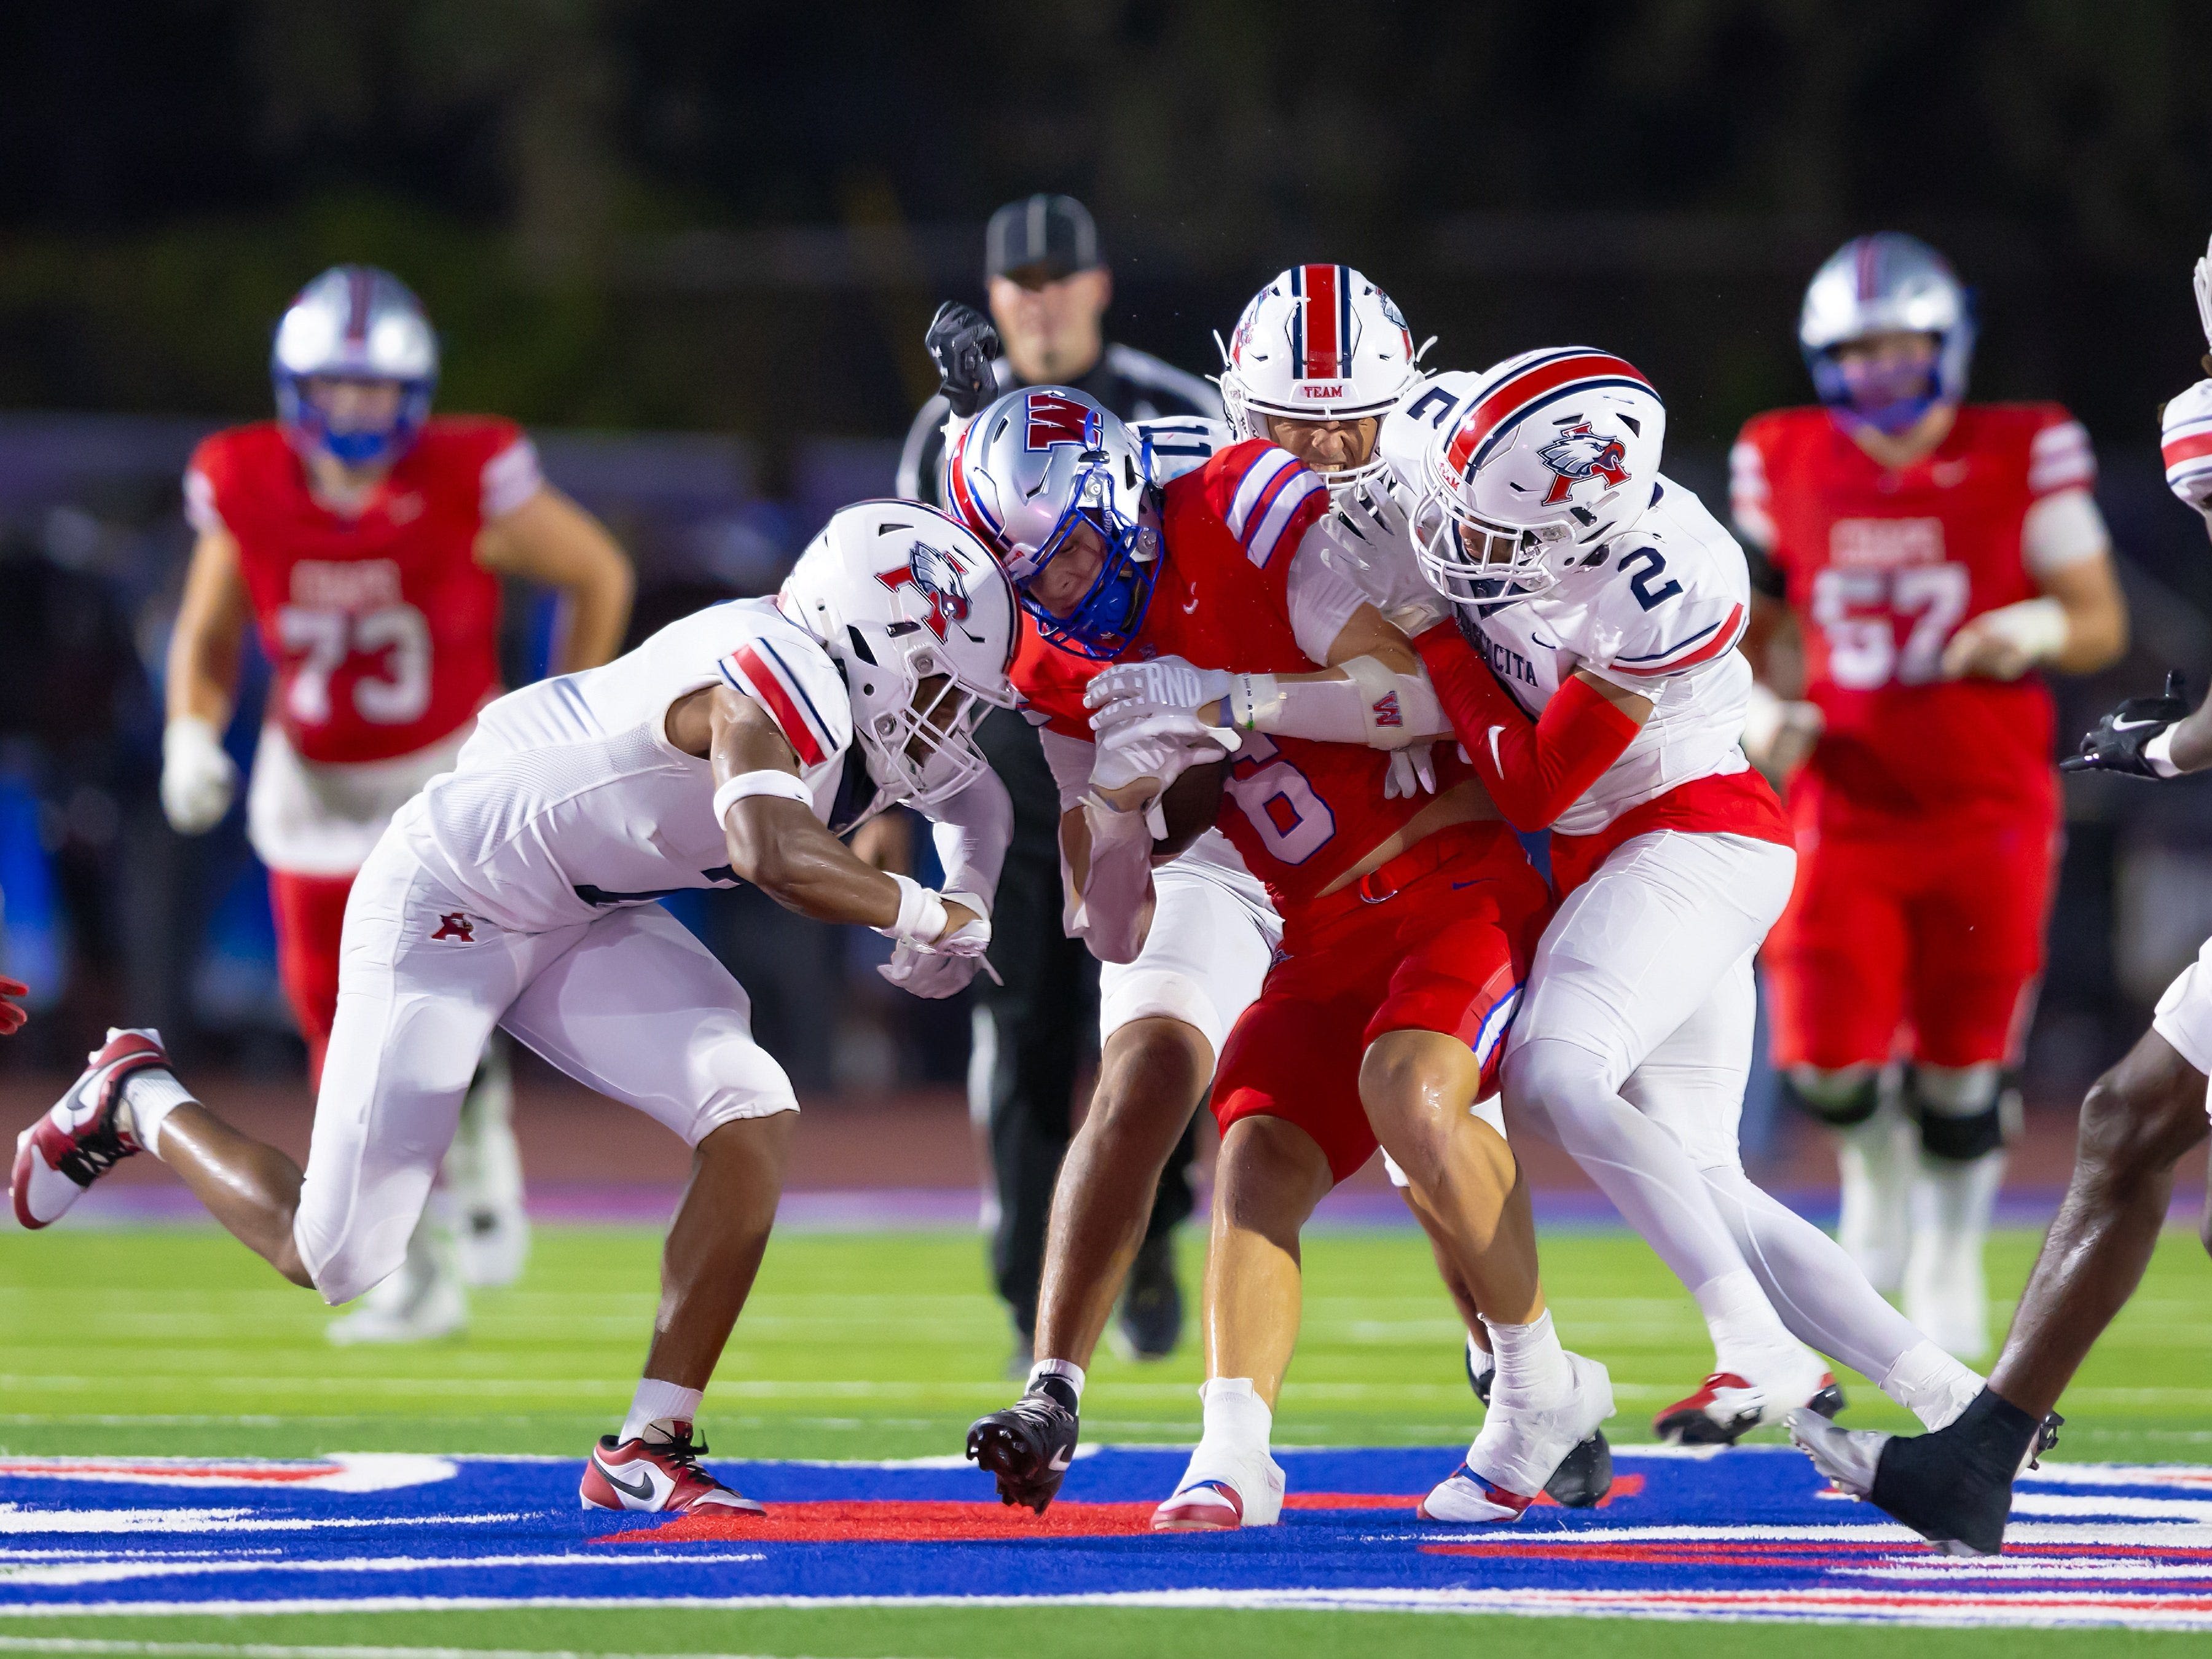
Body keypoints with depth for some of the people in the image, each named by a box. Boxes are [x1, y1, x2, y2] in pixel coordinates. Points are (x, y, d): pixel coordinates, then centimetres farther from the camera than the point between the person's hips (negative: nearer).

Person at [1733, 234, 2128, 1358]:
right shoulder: (1784, 466, 3)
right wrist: (1764, 709, -1)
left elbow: (2102, 624, 0)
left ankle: (1948, 1260, 28)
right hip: (1847, 808, 1)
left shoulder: (2023, 458, -5)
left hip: (1985, 810, -1)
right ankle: (1878, 1180, 26)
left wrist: (2035, 631, -21)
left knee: (1962, 1072, 2)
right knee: (1830, 1064, -9)